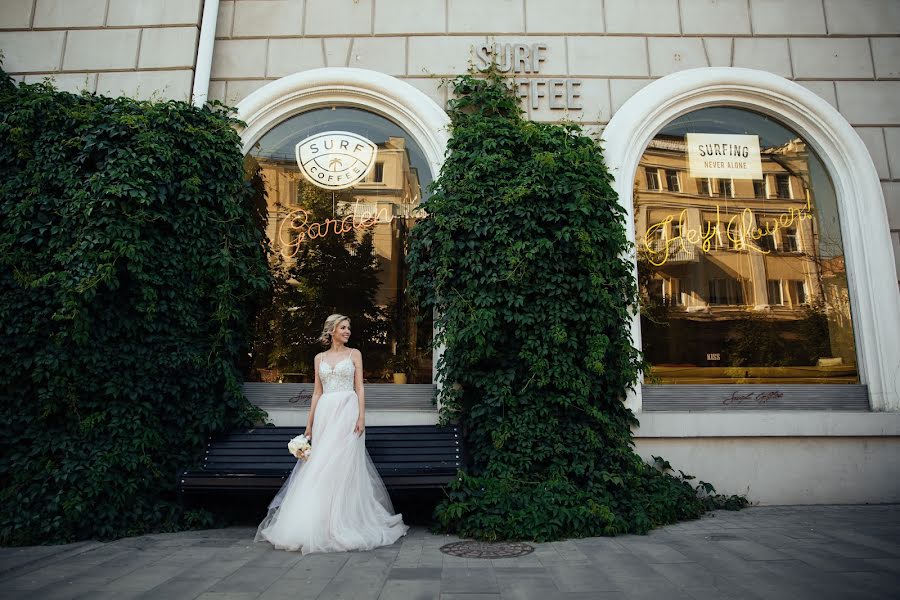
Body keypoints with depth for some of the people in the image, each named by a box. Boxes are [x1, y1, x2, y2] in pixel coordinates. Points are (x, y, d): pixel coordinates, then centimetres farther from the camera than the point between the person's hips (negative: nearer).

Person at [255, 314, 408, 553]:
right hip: (324, 414, 3)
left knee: (344, 466, -5)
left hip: (347, 412, -3)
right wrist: (309, 423, 8)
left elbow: (359, 388, 1)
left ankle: (343, 523, 4)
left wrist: (361, 417, -10)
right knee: (320, 468, 1)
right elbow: (317, 392, 13)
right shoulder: (320, 358, 13)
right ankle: (321, 522, 10)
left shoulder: (354, 354, 6)